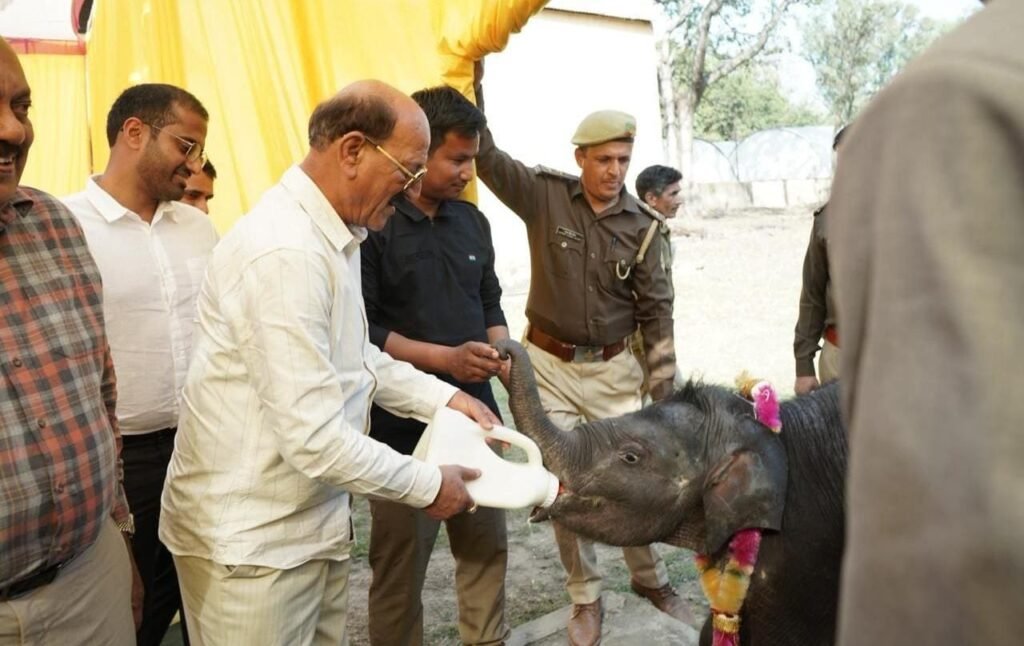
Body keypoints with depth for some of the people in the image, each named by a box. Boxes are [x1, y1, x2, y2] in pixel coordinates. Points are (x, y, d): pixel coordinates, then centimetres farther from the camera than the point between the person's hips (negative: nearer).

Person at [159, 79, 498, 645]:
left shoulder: (334, 233, 6)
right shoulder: (286, 253, -27)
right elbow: (313, 437, -28)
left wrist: (444, 397, 4)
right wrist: (428, 486, -15)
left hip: (313, 518, 9)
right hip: (252, 537, -9)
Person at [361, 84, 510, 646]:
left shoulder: (471, 221, 10)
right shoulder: (371, 224, -11)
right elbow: (359, 330, -15)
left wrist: (501, 350, 1)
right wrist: (445, 358, -20)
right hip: (402, 425, -6)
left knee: (487, 546, 16)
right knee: (401, 566, 8)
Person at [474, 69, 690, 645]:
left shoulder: (642, 225, -4)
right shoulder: (545, 194, -6)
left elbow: (657, 311, -1)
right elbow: (486, 155, -15)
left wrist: (665, 389, -2)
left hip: (613, 368, 1)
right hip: (550, 365, -1)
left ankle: (650, 577, 34)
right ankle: (586, 596, 25)